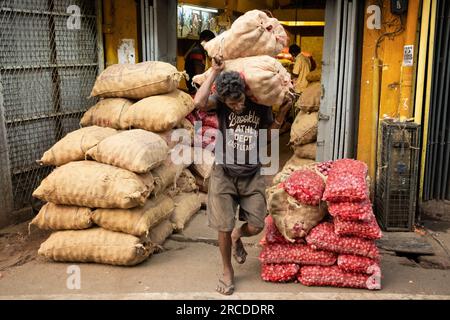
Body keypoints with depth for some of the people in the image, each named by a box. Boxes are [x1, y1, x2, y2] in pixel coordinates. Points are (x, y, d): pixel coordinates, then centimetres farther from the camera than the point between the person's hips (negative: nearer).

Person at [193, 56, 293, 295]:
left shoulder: (260, 105, -2)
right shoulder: (220, 103, -9)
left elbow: (269, 135, 11)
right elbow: (199, 103, -31)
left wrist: (282, 113, -3)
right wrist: (215, 72, -24)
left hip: (252, 175, 2)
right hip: (224, 174, -2)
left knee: (255, 227, 3)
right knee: (224, 227, 1)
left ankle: (237, 237, 39)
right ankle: (228, 271, 25)